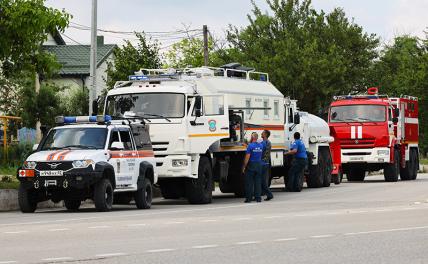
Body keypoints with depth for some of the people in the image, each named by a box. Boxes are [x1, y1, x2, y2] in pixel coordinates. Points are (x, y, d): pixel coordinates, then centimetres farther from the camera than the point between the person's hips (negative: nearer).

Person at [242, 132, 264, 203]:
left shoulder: (250, 145, -12)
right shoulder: (261, 146, 5)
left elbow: (247, 157, -15)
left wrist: (244, 167, -8)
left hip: (251, 165, -5)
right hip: (259, 165, 5)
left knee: (249, 183, 0)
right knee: (258, 182, 8)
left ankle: (249, 198, 0)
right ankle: (258, 197, 7)